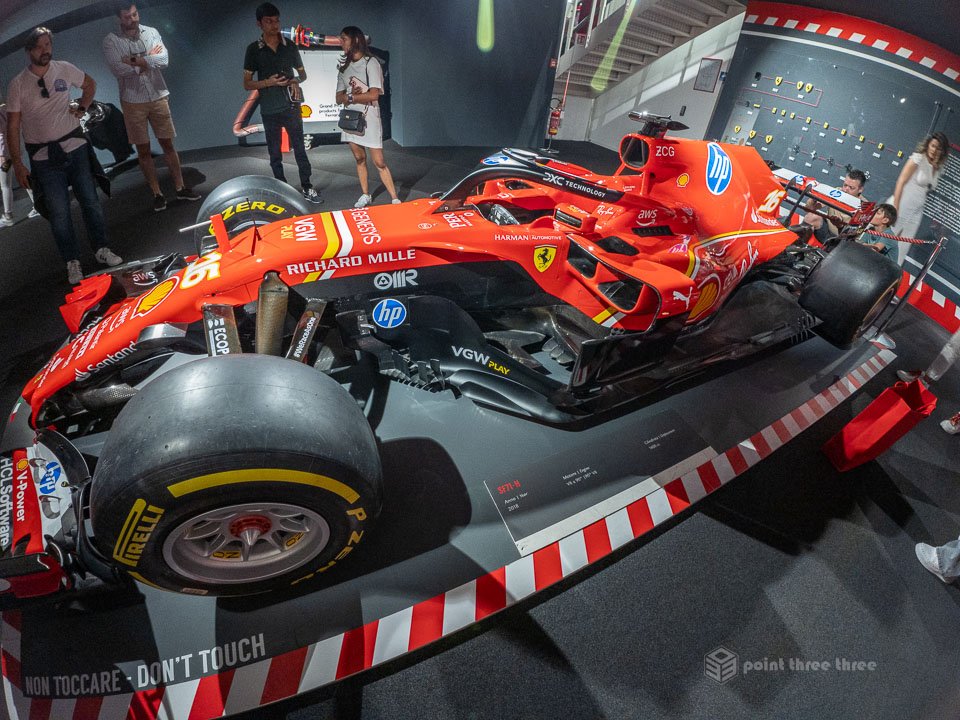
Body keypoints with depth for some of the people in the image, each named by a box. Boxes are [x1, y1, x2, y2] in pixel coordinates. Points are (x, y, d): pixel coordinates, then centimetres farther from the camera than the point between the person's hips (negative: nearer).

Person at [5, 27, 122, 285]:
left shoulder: (64, 69, 3)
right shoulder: (18, 84, -4)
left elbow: (90, 84, 25)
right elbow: (13, 126, -2)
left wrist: (82, 108, 8)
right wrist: (17, 164, -7)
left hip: (75, 147, 2)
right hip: (44, 158, -2)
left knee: (90, 201, 6)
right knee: (59, 213, 0)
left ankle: (102, 249, 21)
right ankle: (72, 262, 10)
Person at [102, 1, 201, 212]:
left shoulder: (152, 32, 3)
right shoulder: (111, 40, -4)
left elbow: (164, 60, -11)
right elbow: (118, 69, -16)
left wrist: (137, 61, -17)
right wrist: (149, 59, -10)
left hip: (158, 97, 1)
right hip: (133, 102, -1)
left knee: (167, 143, 7)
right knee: (143, 149, 4)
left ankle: (180, 188, 16)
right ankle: (157, 193, 12)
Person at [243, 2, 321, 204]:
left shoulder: (290, 46, 6)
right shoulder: (254, 49, 1)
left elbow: (302, 73, 16)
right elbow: (247, 84, 2)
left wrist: (297, 80, -8)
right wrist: (268, 82, -16)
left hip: (291, 106, 1)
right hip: (269, 111, 0)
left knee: (300, 148, 1)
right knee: (275, 153, 5)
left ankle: (306, 188, 8)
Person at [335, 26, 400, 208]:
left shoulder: (371, 63, -5)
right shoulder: (344, 67, 14)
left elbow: (374, 94, -16)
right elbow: (339, 97, 7)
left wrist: (350, 97, -7)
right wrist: (355, 95, -13)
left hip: (368, 118, -6)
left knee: (379, 162, -8)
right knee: (359, 159, 10)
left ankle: (395, 199, -5)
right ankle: (365, 195, 20)